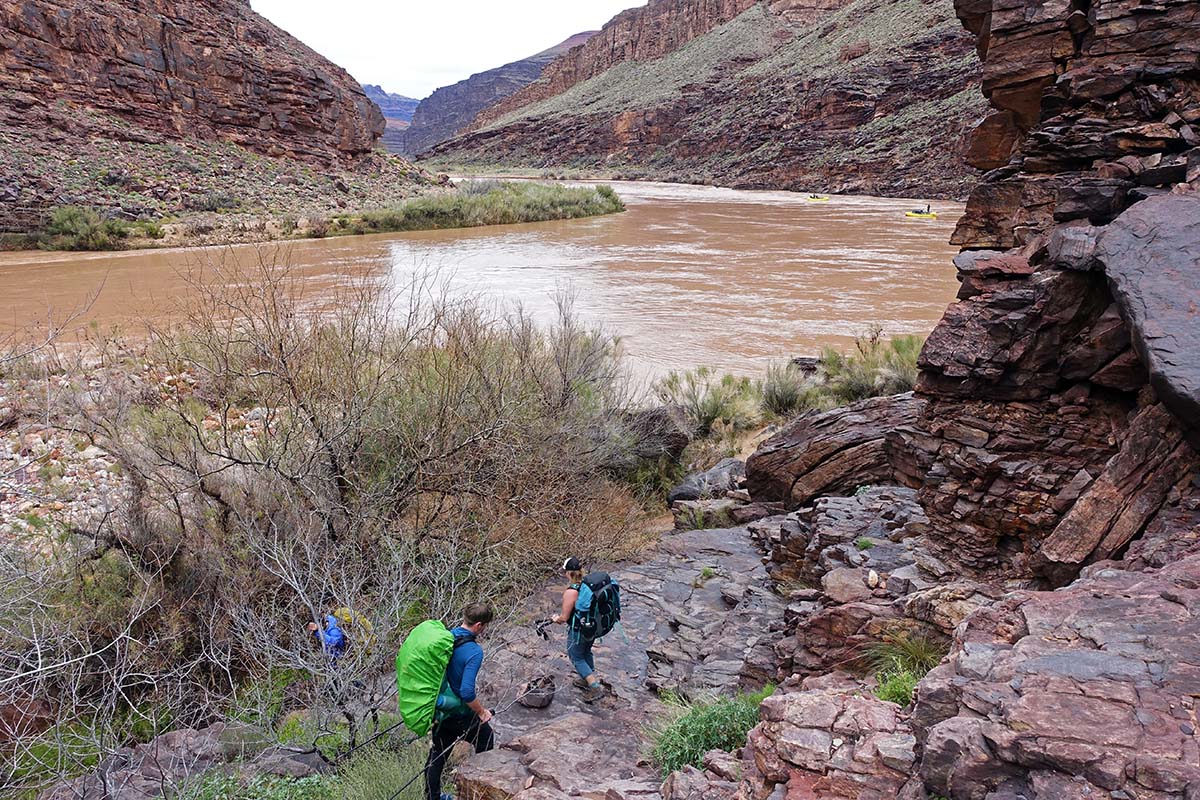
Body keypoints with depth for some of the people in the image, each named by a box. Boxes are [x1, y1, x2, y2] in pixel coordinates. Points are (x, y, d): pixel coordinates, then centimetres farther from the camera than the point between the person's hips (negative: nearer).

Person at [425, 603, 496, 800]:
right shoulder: (474, 651, -26)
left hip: (439, 708, 6)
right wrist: (482, 712, -14)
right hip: (460, 714, -6)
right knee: (486, 739, 19)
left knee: (438, 752, 21)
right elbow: (467, 692, -31)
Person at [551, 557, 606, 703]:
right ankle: (589, 679, 47)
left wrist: (557, 619, 1)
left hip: (578, 631, -7)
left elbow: (564, 617, -23)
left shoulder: (570, 592, -30)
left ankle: (596, 688, 11)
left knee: (577, 658, 15)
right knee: (586, 652, 29)